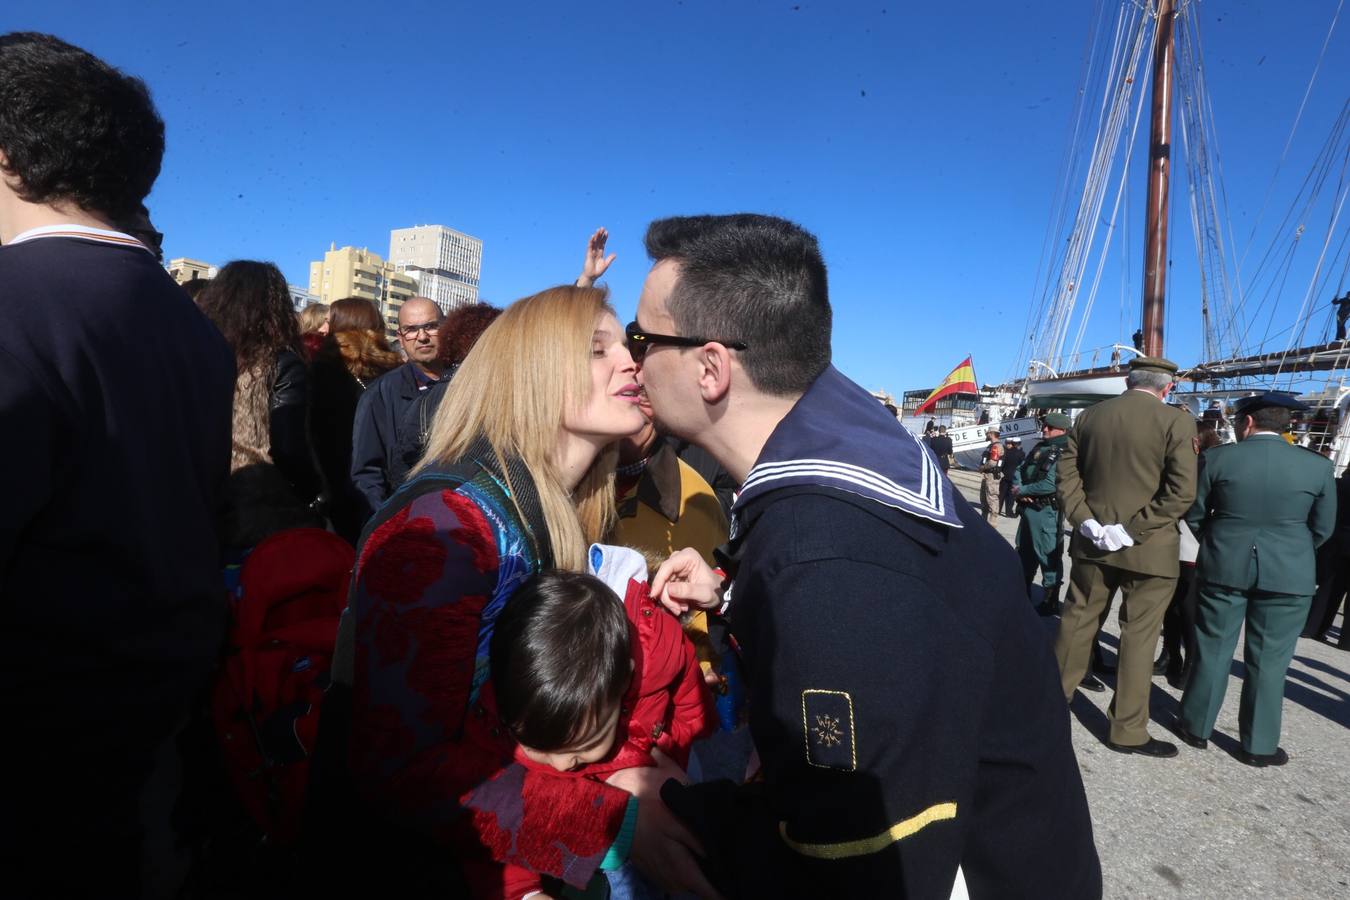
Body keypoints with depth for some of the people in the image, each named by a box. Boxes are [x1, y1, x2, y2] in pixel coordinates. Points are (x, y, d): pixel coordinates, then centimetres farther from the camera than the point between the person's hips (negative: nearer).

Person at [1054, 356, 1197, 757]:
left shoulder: (1090, 416, 4)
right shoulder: (1177, 422, -9)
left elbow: (1067, 471, 3)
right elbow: (1182, 491, -17)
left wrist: (1083, 519, -3)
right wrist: (1135, 529, -15)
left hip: (1093, 539, 4)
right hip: (1150, 547, -4)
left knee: (1078, 620, 17)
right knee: (1139, 635, 5)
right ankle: (1127, 731, 15)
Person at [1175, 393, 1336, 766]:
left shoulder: (1218, 458, -6)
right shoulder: (1318, 466, -2)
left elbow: (1194, 515, 2)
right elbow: (1322, 529, 5)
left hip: (1224, 567, 0)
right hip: (1288, 574, 1)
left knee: (1212, 651, 11)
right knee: (1268, 661, 8)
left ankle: (1196, 727, 21)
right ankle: (1258, 745, 17)